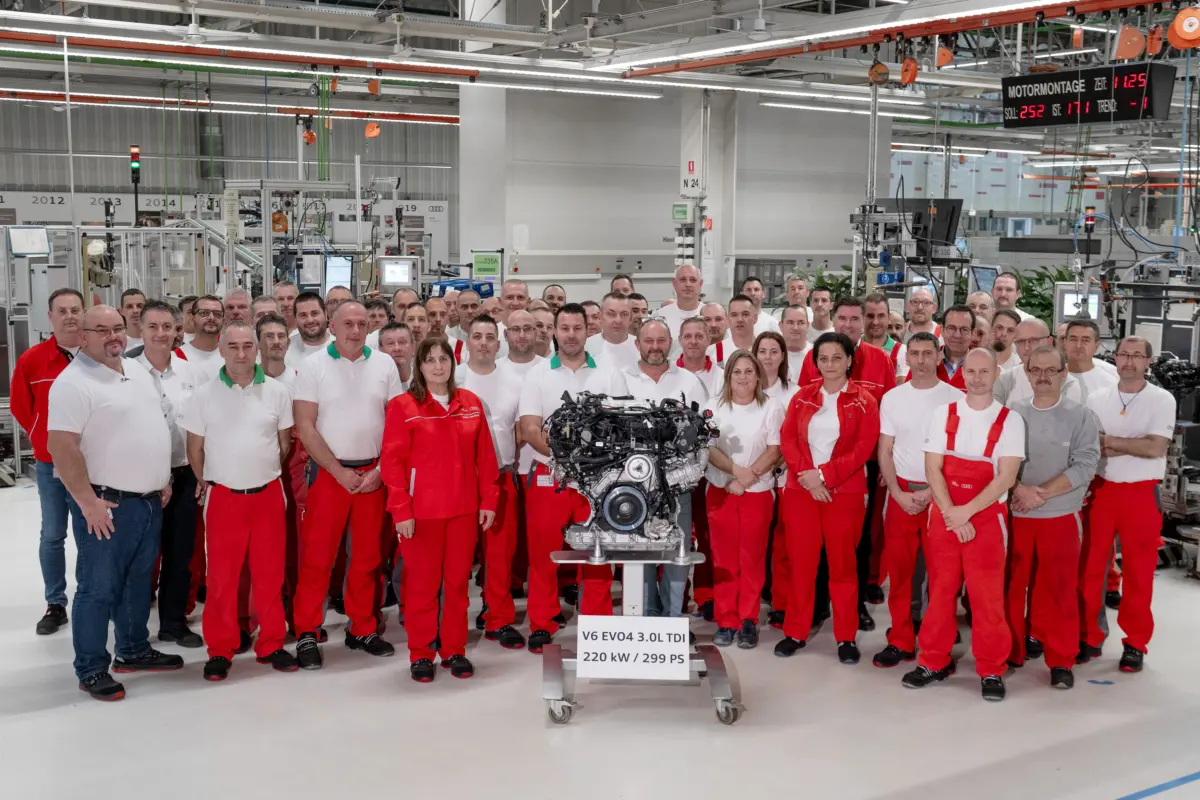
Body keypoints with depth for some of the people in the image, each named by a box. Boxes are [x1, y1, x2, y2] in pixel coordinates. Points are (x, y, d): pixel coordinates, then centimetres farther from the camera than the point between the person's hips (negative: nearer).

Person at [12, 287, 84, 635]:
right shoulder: (32, 360, -6)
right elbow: (20, 407, 6)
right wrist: (45, 439, 6)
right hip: (50, 464, 1)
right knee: (52, 536, 8)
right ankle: (55, 605, 18)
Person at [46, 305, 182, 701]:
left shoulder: (137, 371, 11)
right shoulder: (73, 382, -16)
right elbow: (61, 447, -21)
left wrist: (162, 480, 16)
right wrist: (88, 502, -23)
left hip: (148, 500, 8)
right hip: (107, 505, -8)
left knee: (138, 581, 19)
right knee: (98, 588, 2)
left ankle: (134, 650, 33)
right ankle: (91, 669, 13)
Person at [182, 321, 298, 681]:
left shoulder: (278, 392, 0)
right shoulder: (203, 396, -3)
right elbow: (195, 449, 6)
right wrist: (209, 484, 10)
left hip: (269, 496, 1)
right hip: (223, 497, -1)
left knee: (270, 574, 8)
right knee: (221, 576, 5)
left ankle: (271, 644, 20)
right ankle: (221, 650, 15)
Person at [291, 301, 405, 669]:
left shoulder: (384, 365, 4)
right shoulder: (313, 365, -3)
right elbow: (305, 426, -7)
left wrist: (380, 470, -5)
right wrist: (338, 471, -11)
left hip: (373, 474, 3)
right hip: (328, 473, -3)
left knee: (367, 556, 10)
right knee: (317, 556, -1)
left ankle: (362, 629, 22)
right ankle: (306, 634, 8)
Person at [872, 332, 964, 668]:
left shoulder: (956, 398, -2)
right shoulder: (892, 398, 6)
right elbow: (885, 452, 7)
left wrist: (932, 492, -10)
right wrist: (898, 493, -5)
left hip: (941, 494, -2)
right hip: (901, 493, 2)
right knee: (899, 570, 4)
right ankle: (900, 641, 13)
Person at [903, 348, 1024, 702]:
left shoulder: (1010, 421, -2)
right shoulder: (943, 414, 3)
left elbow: (1006, 477, -9)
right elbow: (933, 468, -2)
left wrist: (966, 511, -17)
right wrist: (951, 515, -12)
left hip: (987, 516, -2)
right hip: (943, 515, 2)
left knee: (987, 595, -1)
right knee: (940, 589, 8)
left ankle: (991, 670, 10)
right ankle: (934, 661, 20)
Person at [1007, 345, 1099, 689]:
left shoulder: (1081, 417, -1)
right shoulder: (1012, 413, 3)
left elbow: (1085, 466, -9)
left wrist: (1042, 493, -16)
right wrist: (1020, 489, -18)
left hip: (1061, 517, -2)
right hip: (1014, 515, 2)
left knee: (1059, 592, 4)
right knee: (1011, 589, 9)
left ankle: (1061, 662, 15)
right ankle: (1009, 654, 22)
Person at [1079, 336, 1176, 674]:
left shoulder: (1162, 400, -3)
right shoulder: (1097, 400, 6)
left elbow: (1156, 447, -15)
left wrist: (1108, 440, -11)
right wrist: (1130, 447, -15)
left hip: (1141, 494, -3)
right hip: (1100, 490, 3)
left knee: (1138, 572, 4)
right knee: (1090, 567, 5)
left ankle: (1135, 644, 15)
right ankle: (1089, 637, 16)